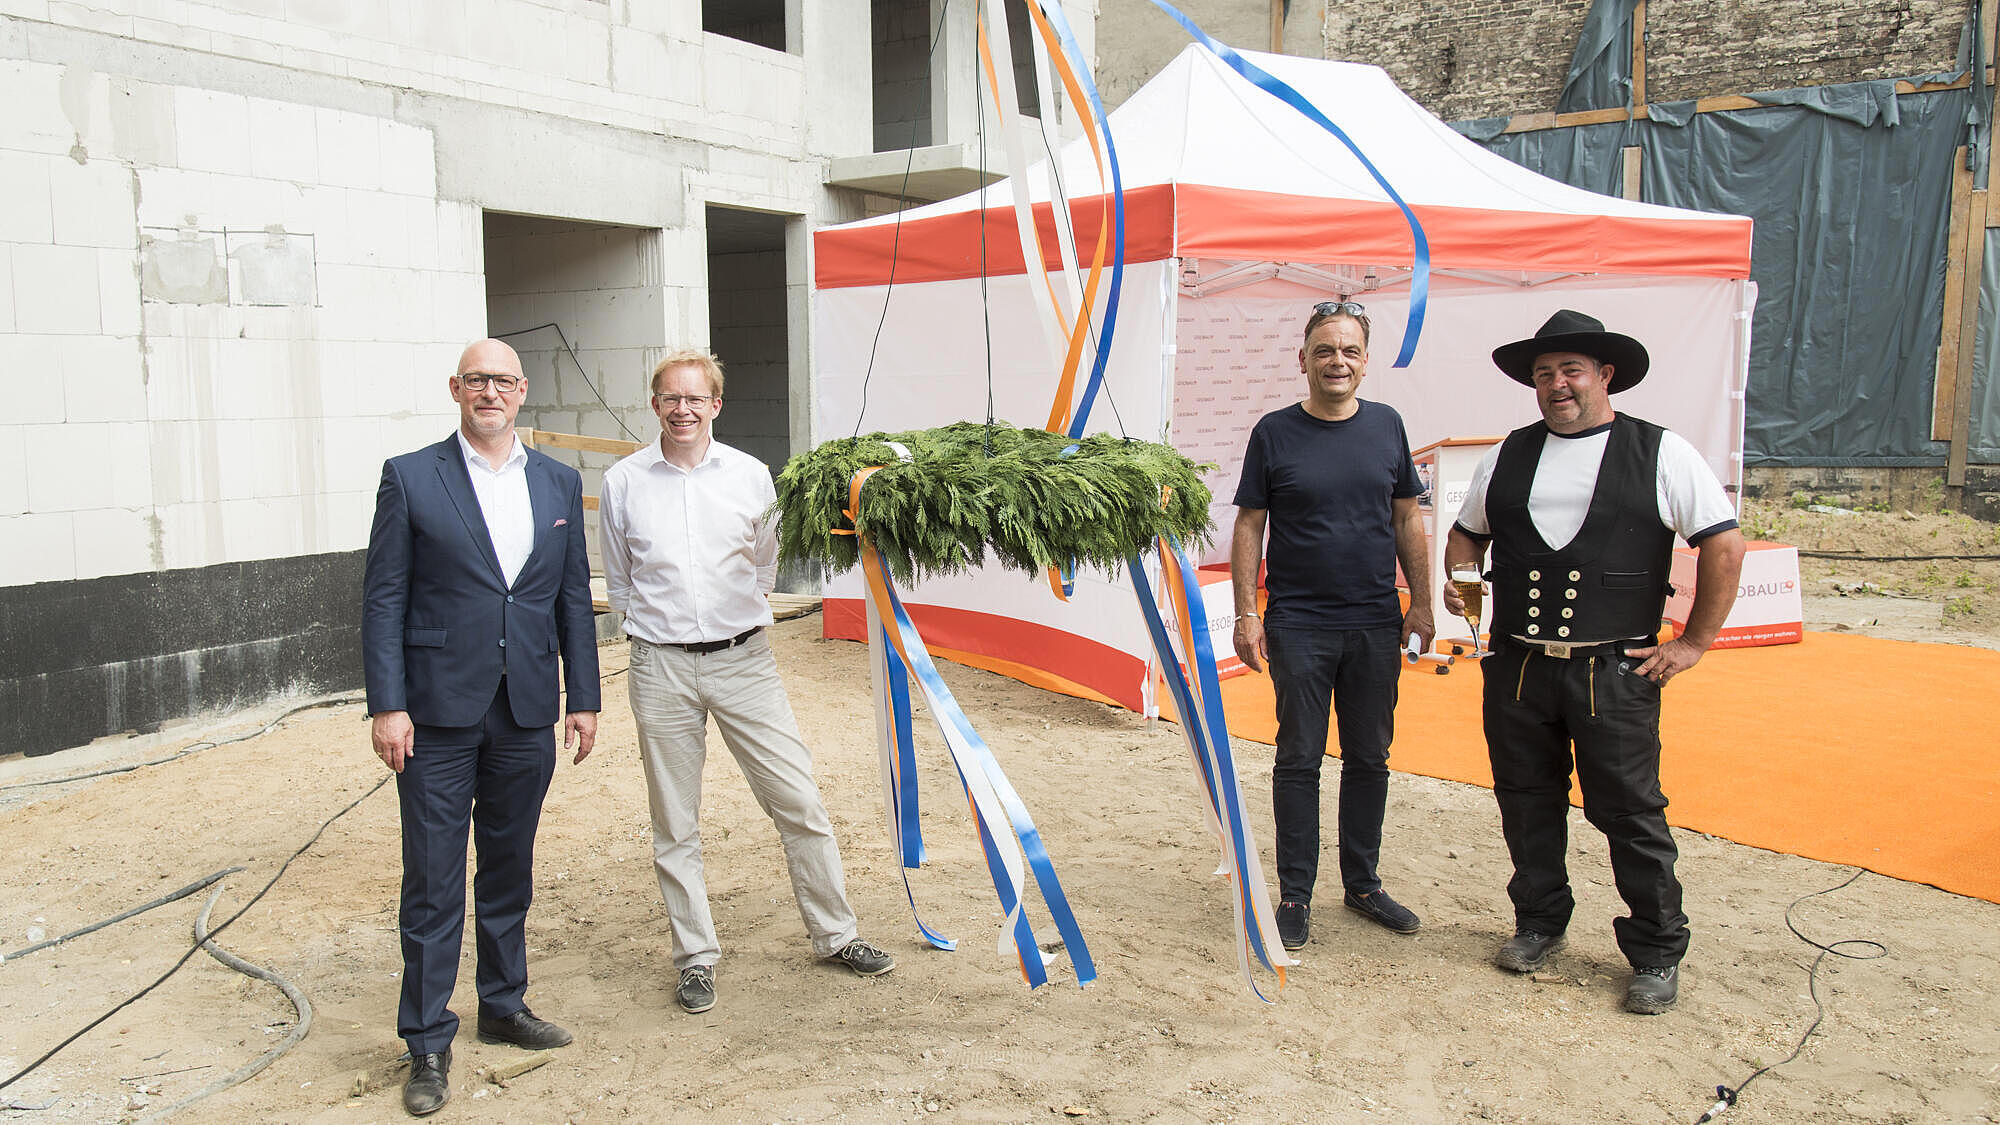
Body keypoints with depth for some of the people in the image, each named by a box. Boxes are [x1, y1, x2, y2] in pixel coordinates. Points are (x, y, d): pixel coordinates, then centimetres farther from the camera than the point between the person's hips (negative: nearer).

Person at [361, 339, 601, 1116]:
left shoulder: (559, 483, 8)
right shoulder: (411, 478, -2)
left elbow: (574, 598, 10)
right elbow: (382, 599, -4)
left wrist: (583, 698, 7)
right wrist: (387, 705, -10)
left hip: (527, 713, 4)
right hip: (438, 713, -3)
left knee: (510, 869, 16)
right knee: (433, 882, 3)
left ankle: (504, 1006, 32)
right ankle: (428, 1044, 15)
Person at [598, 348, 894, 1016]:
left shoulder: (751, 475, 2)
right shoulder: (623, 483, 2)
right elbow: (618, 581, 13)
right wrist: (652, 626, 11)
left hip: (743, 659, 0)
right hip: (661, 667, 0)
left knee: (799, 803, 2)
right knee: (675, 825, 8)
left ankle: (835, 935, 19)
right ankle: (696, 957, 23)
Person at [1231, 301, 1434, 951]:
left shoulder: (1386, 426, 6)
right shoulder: (1275, 433, -2)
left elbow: (1407, 517, 12)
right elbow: (1249, 526, -1)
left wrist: (1421, 602, 8)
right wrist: (1245, 614, -6)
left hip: (1376, 626, 3)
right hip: (1298, 626, -3)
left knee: (1370, 757, 12)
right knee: (1299, 758, 3)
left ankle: (1363, 884, 27)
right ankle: (1295, 894, 15)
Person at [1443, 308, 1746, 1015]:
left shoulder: (1661, 454, -1)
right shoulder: (1509, 455, 10)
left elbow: (1724, 544, -2)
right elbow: (1466, 534, 20)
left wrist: (1693, 643, -4)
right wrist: (1455, 582, -1)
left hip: (1615, 673, -4)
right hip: (1516, 669, 4)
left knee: (1631, 814, 1)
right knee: (1526, 802, 13)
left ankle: (1656, 955, 18)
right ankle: (1539, 924, 32)